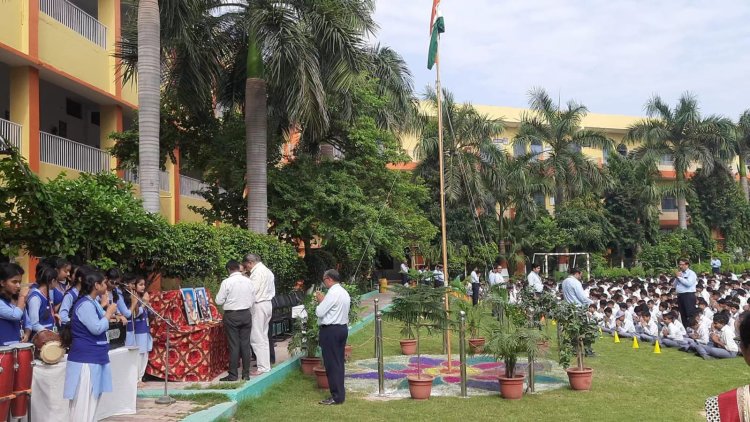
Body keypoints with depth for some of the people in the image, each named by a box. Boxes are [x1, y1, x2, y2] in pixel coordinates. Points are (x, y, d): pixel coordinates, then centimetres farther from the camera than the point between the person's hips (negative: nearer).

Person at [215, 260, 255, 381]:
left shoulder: (227, 282, -12)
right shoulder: (248, 281, 0)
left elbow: (219, 301, -8)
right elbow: (253, 300, 7)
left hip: (231, 315, -4)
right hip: (246, 314, 4)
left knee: (234, 345, 0)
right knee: (245, 344, 8)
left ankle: (233, 375, 4)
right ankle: (246, 374, 13)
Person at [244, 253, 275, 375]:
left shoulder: (257, 272, -14)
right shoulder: (267, 271, 17)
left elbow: (252, 290, -19)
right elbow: (272, 291, 19)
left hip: (258, 305, -10)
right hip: (267, 304, 10)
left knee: (257, 338, -6)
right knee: (263, 337, 15)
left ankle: (263, 367, -5)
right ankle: (266, 364, 18)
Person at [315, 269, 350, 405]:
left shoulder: (332, 293, -18)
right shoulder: (344, 292, 12)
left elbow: (319, 312, -19)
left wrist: (320, 301, -2)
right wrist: (324, 301, 8)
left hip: (331, 330, -9)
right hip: (342, 328, 9)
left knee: (331, 364, -4)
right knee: (339, 362, 14)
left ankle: (336, 396, -1)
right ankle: (340, 392, 20)